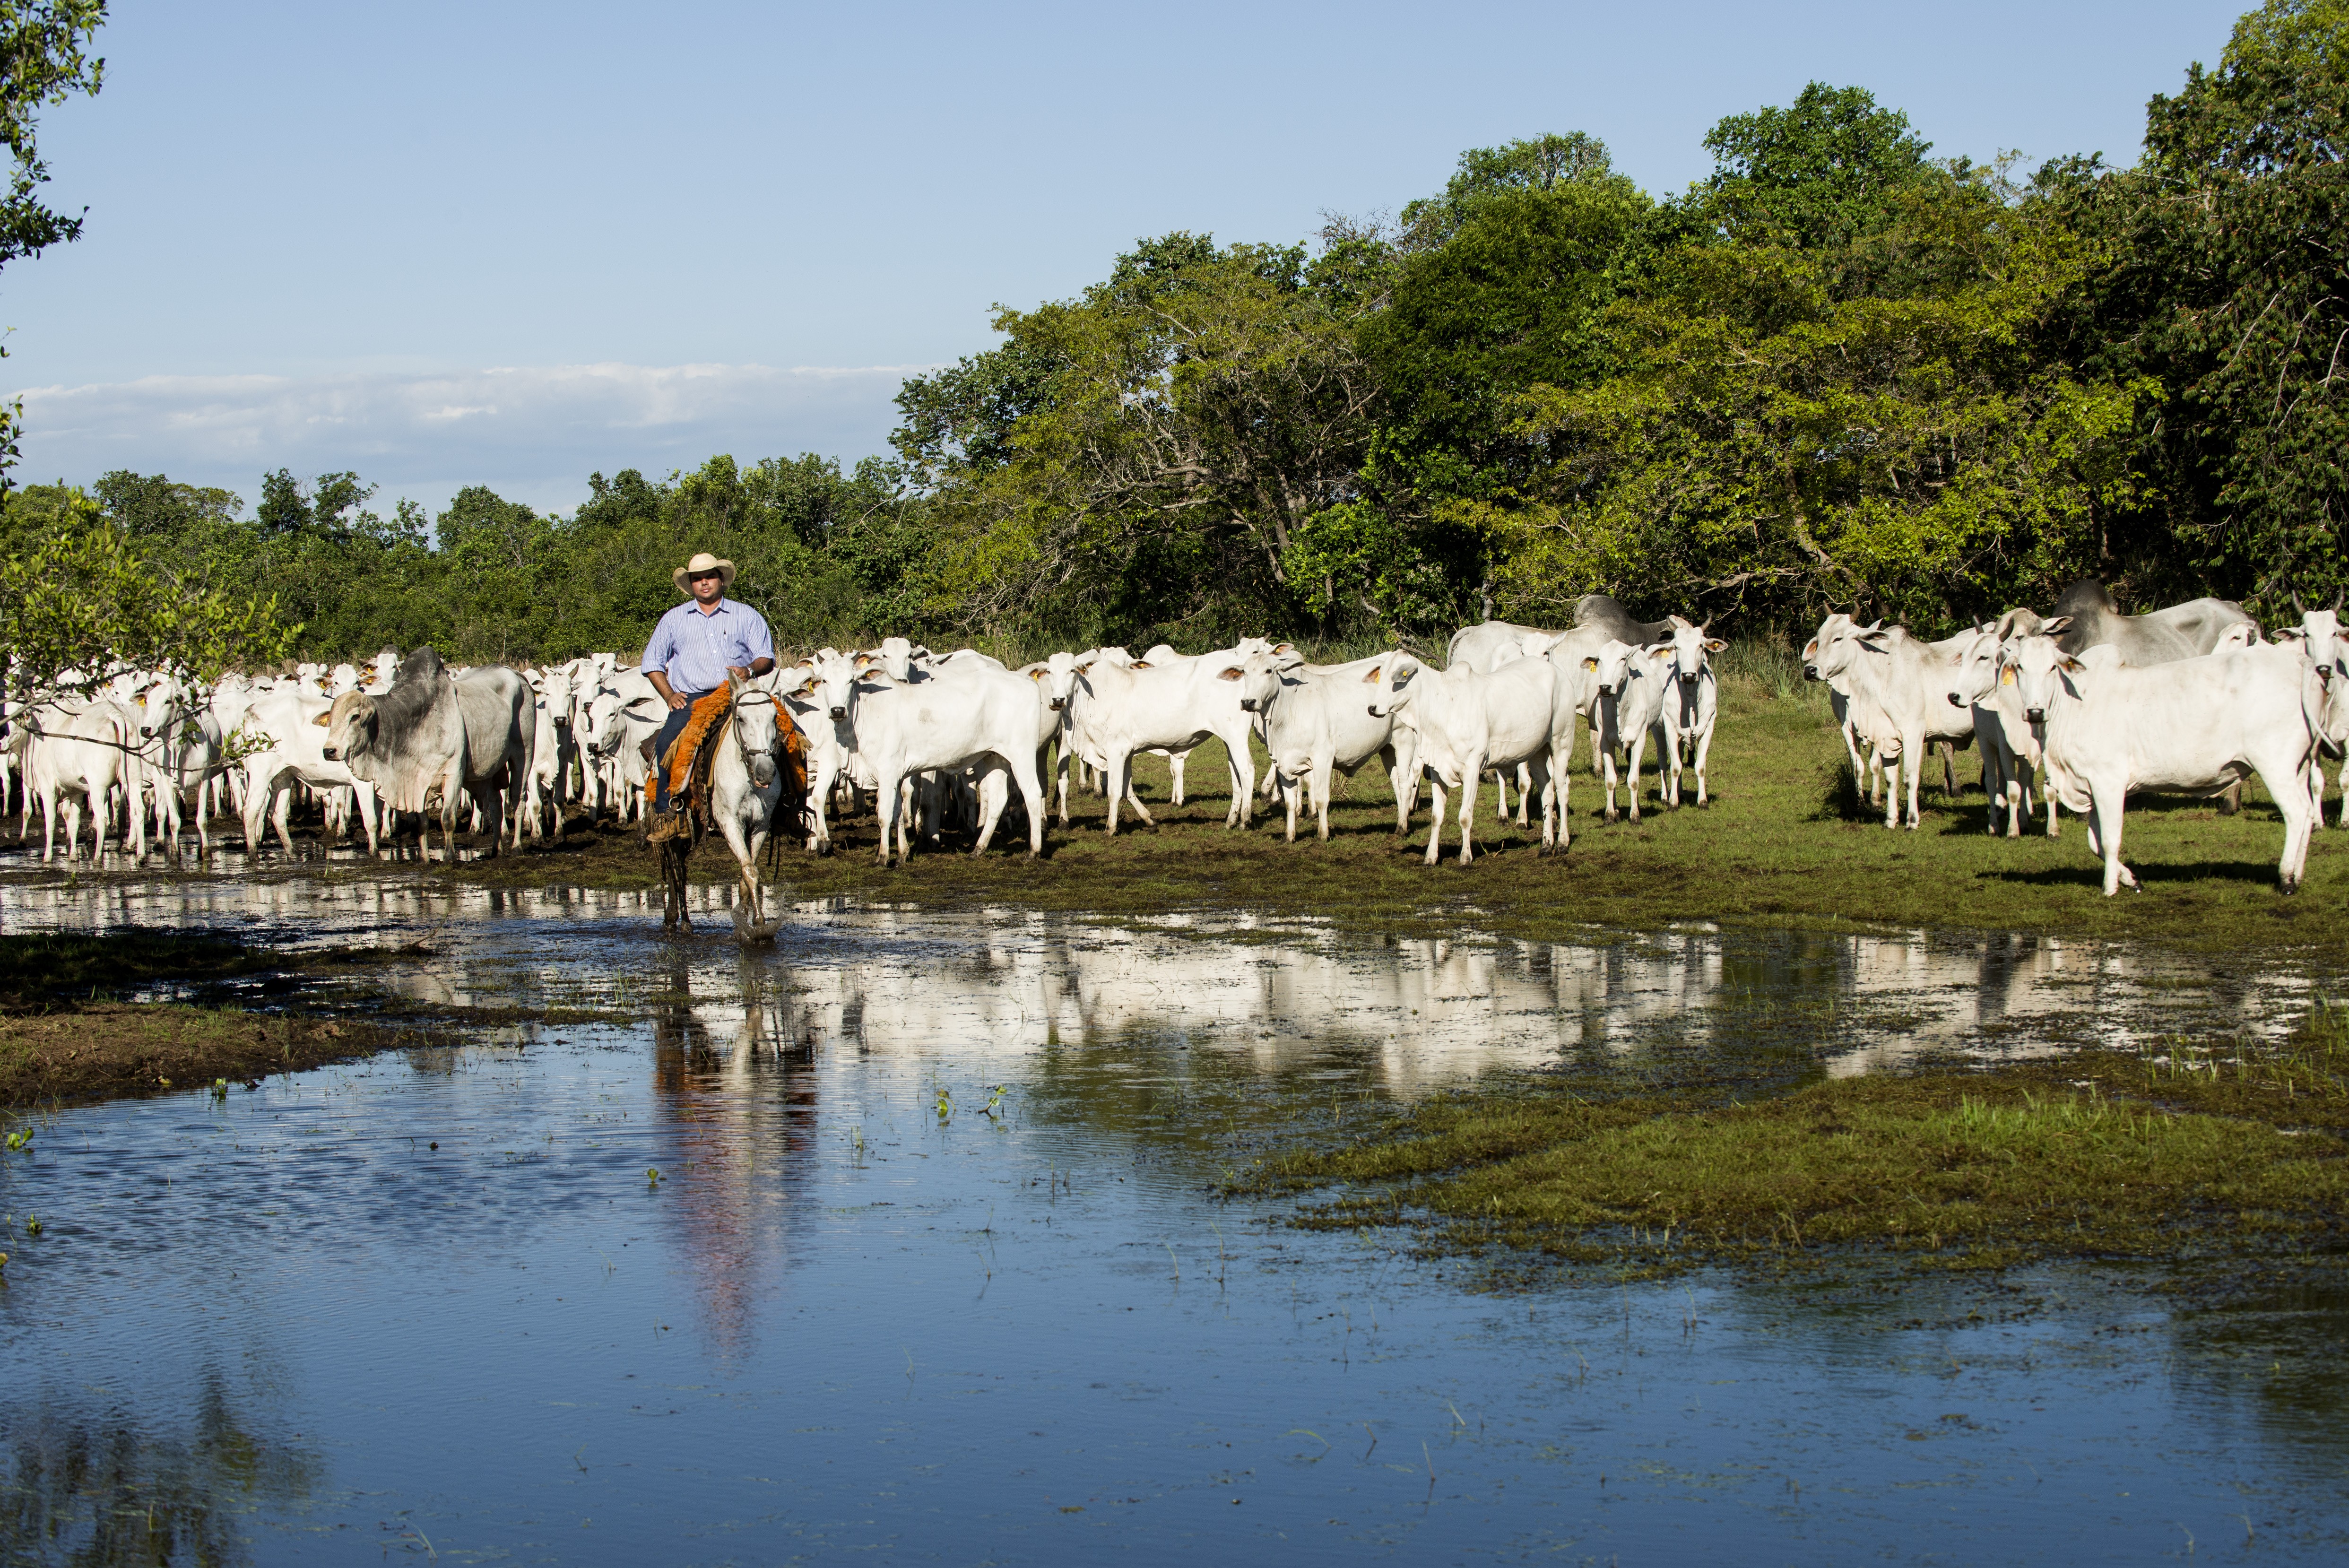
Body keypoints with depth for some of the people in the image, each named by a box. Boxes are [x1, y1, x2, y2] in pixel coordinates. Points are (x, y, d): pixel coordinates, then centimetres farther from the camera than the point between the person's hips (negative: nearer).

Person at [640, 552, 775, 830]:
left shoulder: (747, 616, 18)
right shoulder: (675, 619, 21)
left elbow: (766, 658, 12)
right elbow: (652, 662, 22)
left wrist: (750, 670, -13)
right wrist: (669, 695, 5)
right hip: (691, 700, 1)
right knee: (666, 743, -29)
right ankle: (667, 812, -21)